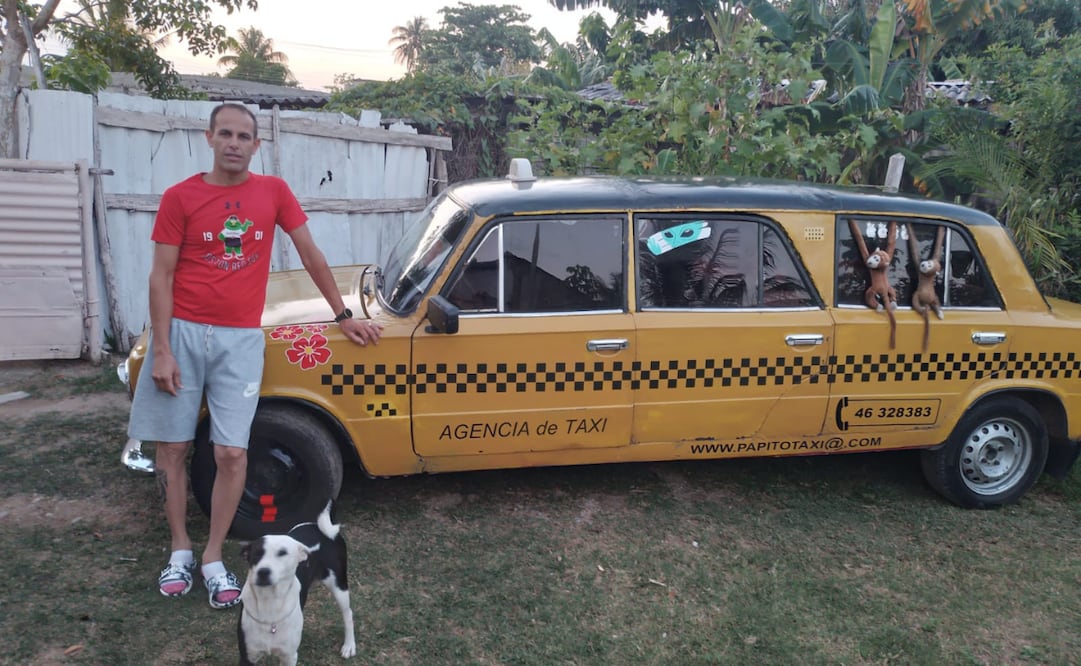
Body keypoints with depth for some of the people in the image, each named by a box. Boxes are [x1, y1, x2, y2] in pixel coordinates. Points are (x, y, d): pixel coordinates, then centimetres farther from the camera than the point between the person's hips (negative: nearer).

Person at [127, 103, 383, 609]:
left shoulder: (273, 191, 3)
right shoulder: (180, 197, -2)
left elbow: (310, 254, 11)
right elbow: (161, 277, -2)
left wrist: (342, 315, 13)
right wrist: (161, 352, -9)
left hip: (240, 339, 0)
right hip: (183, 333, 0)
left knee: (231, 452, -3)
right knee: (173, 448, 7)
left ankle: (213, 558, 11)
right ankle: (180, 550, 24)